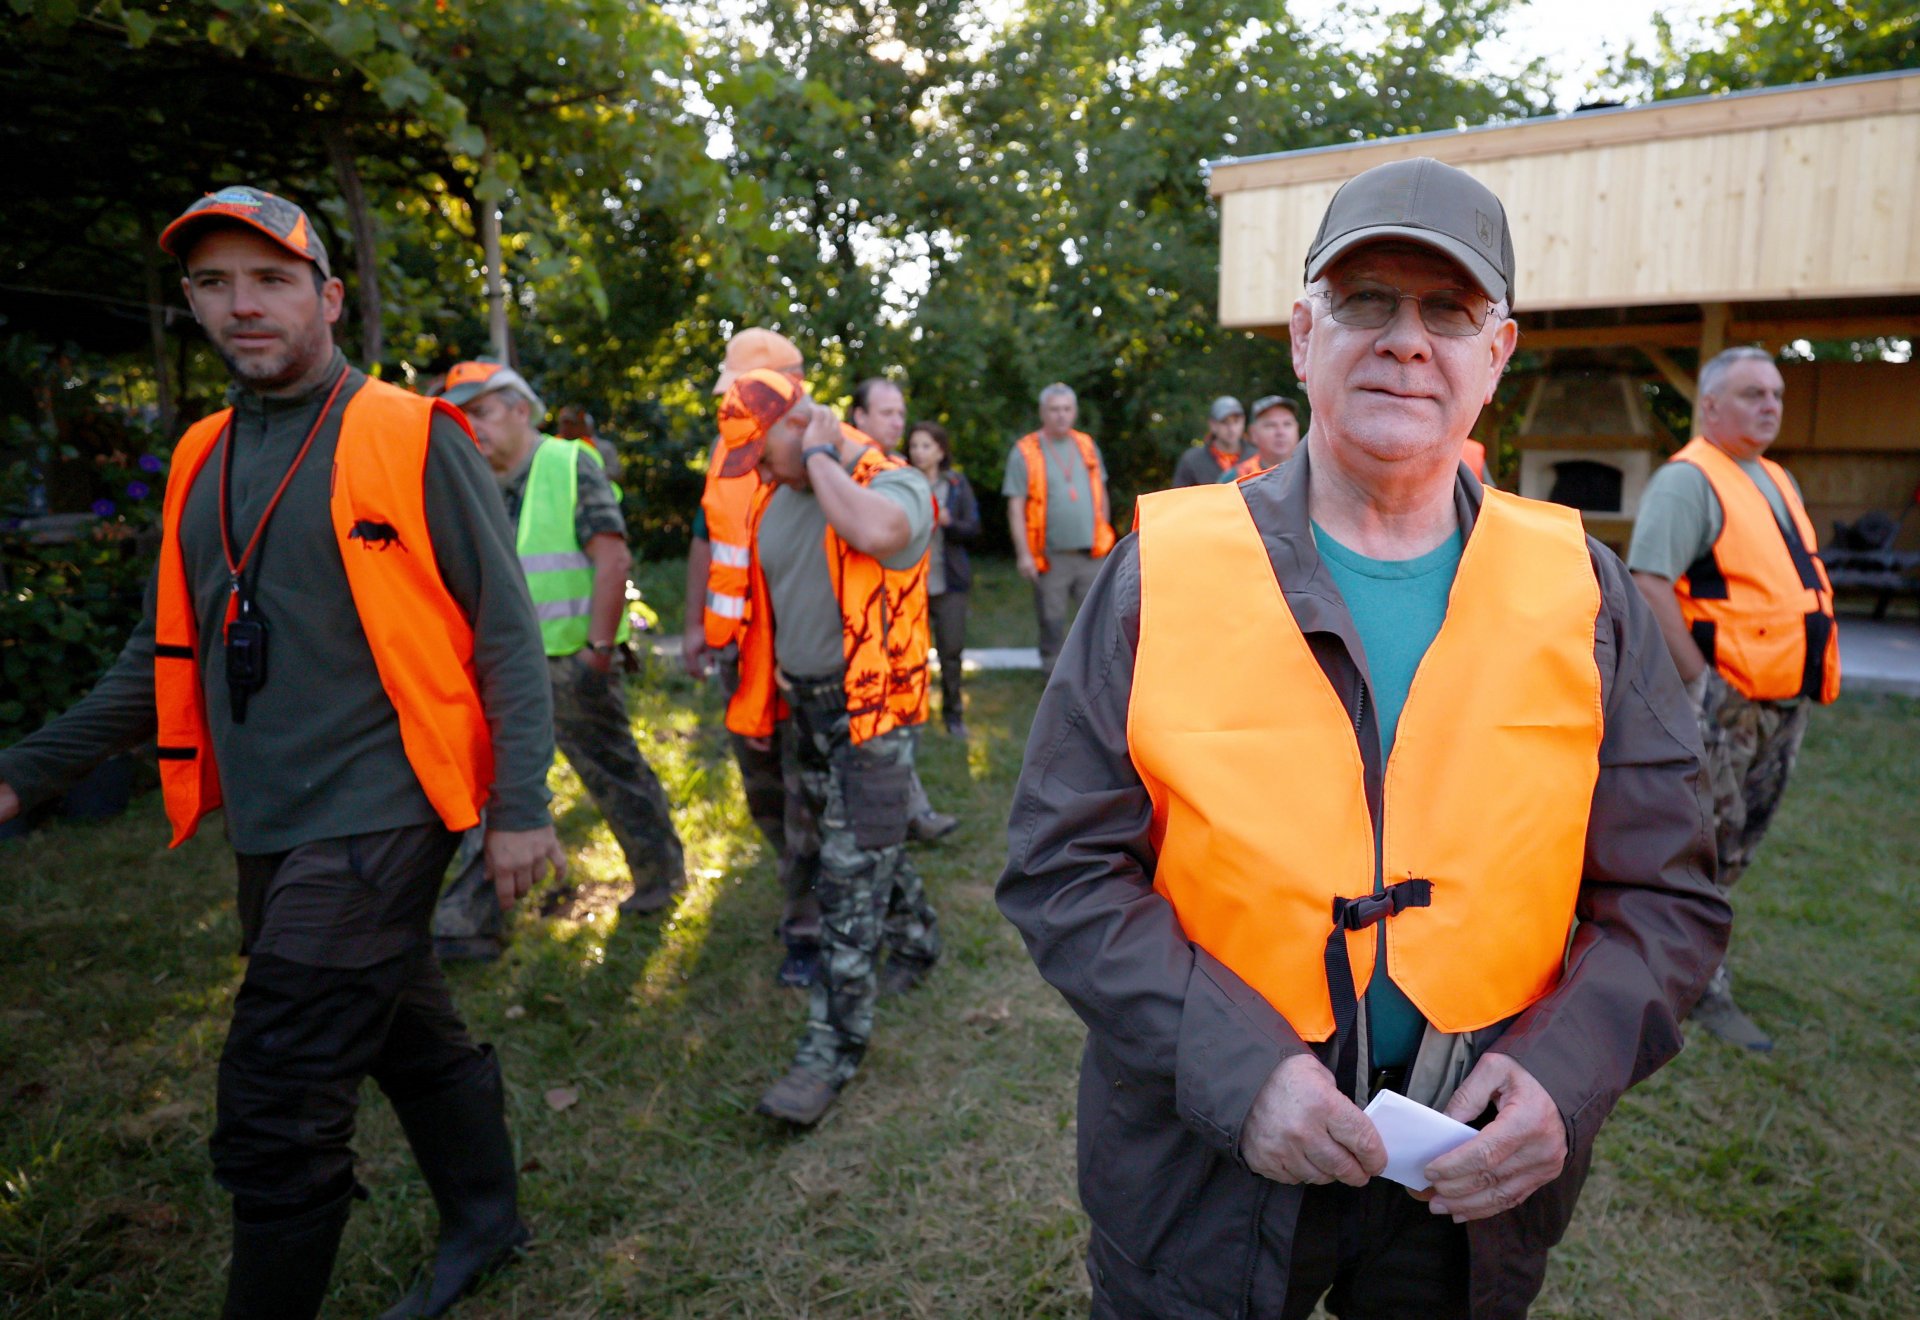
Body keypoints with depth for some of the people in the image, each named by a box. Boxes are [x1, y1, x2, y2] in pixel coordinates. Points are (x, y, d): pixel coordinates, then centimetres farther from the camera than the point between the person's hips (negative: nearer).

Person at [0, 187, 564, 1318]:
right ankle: (486, 1224, 41)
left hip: (375, 820, -6)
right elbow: (166, 654, 18)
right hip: (269, 832, 6)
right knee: (411, 1032, 21)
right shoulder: (202, 460, 11)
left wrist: (521, 805, -12)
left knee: (277, 1119, -4)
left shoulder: (413, 439, -8)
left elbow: (506, 630, -9)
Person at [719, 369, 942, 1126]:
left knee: (852, 875, -5)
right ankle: (916, 942, 46)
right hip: (805, 705, 8)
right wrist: (777, 662, 11)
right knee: (869, 848, 21)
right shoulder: (779, 498, 7)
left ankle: (832, 1049, 5)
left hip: (869, 712, -7)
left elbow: (878, 533, -41)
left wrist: (822, 455, -25)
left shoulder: (893, 485, -16)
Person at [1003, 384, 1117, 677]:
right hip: (1051, 556, -3)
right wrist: (1024, 553, -12)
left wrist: (1103, 537, 14)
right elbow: (1015, 507, -7)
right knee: (1052, 623, 6)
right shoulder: (1025, 452, -4)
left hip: (1091, 554, 4)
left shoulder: (1087, 445, 10)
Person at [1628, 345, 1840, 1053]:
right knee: (1707, 846, 0)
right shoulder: (1689, 480, -12)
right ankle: (1704, 991, 11)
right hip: (1724, 700, -9)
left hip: (1784, 702, 9)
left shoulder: (1777, 482, 17)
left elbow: (1800, 584, 23)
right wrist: (1699, 677, -22)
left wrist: (1801, 687, 13)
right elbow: (1648, 582, -23)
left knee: (1734, 848, 16)